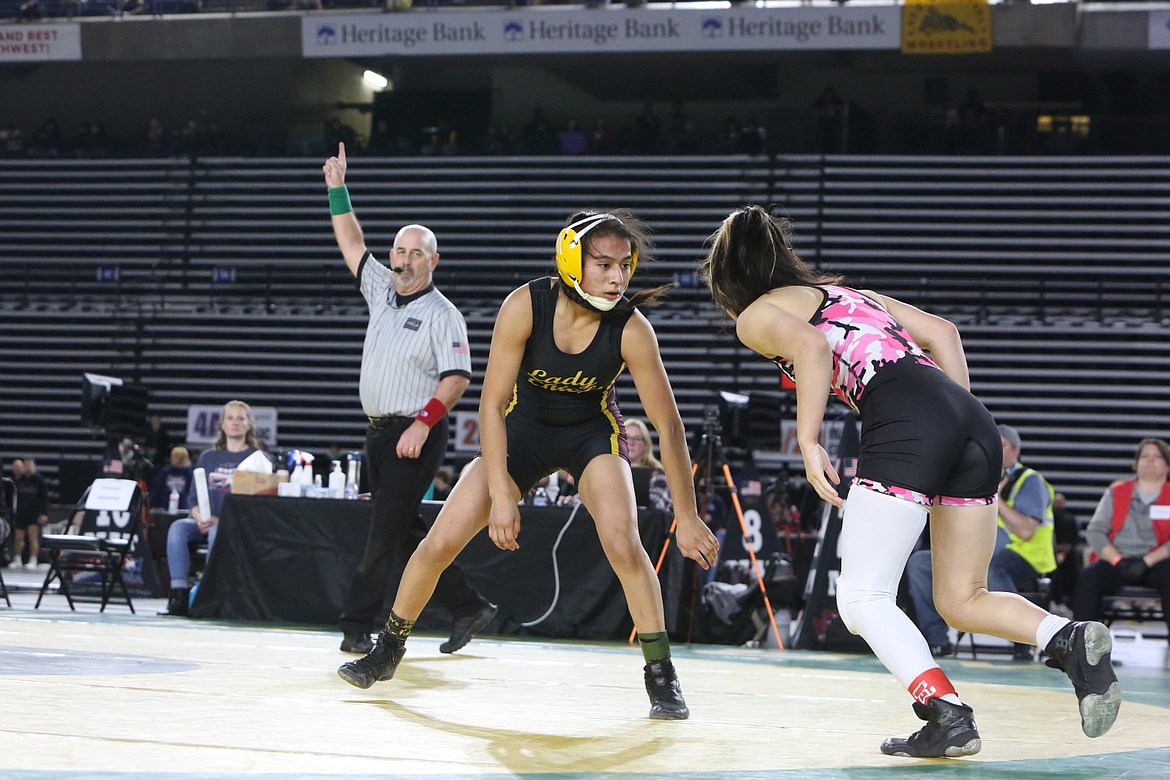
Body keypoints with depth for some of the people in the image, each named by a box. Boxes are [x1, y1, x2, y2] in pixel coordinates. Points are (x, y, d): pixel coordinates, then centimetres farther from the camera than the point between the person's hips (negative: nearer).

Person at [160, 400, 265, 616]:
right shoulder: (208, 457, 19)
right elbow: (193, 498, 16)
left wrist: (221, 520, -16)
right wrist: (200, 517, -9)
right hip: (205, 524, 4)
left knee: (218, 532, -37)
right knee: (178, 527, -27)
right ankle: (179, 595, -34)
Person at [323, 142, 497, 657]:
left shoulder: (442, 315, -7)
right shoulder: (382, 291, 14)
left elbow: (457, 377, -15)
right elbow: (352, 245, 20)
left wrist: (424, 422, -24)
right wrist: (337, 191, 14)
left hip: (417, 437, -8)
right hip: (379, 432, 8)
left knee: (387, 530, -9)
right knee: (406, 532, 9)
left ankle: (357, 623, -6)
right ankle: (467, 606, 17)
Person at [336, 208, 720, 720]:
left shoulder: (631, 329, -27)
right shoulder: (526, 306, -28)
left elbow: (668, 426, -21)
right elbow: (492, 402, -23)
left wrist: (687, 518, -20)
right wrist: (501, 496, -28)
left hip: (592, 433, -1)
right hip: (523, 428, 1)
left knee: (622, 542, -24)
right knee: (443, 540, -4)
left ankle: (661, 675, -10)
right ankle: (388, 649, 20)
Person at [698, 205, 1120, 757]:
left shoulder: (757, 315, 14)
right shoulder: (850, 294, 34)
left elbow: (811, 346, -8)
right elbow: (943, 333, 26)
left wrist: (808, 443, -7)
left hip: (906, 423, -7)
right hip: (971, 419, 7)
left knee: (862, 599, 1)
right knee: (963, 601, 14)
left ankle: (948, 717, -14)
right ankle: (1069, 639, -12)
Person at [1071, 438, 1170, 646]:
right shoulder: (1116, 492, 16)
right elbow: (1094, 531, 6)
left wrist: (1147, 561, -16)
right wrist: (1118, 560, -9)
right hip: (1115, 561, 2)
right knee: (1088, 576, -29)